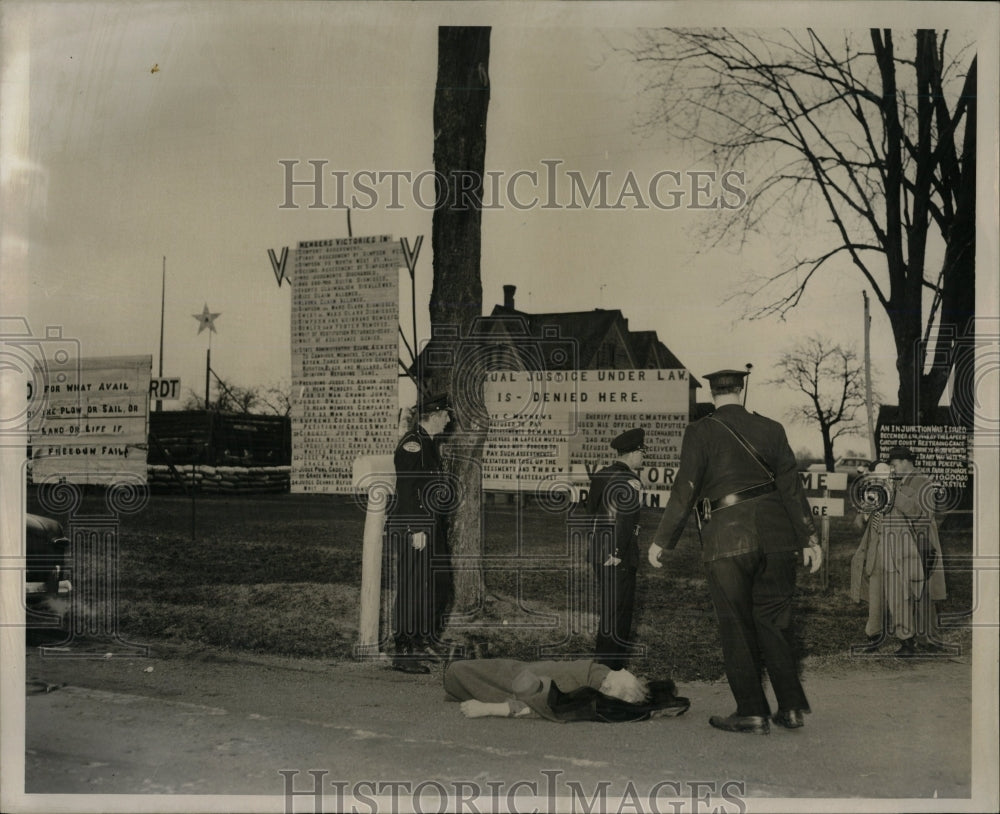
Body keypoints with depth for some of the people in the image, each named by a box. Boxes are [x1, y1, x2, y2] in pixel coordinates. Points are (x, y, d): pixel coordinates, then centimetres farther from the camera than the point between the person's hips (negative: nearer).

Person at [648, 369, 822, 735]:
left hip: (727, 538, -4)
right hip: (775, 537, 4)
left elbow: (684, 490, -6)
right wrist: (809, 537, 10)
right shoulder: (770, 429, 7)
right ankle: (791, 707, 13)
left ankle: (752, 712, 6)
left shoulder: (700, 433, -3)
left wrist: (661, 540, 1)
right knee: (773, 623, 13)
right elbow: (791, 487, 6)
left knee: (736, 626, 5)